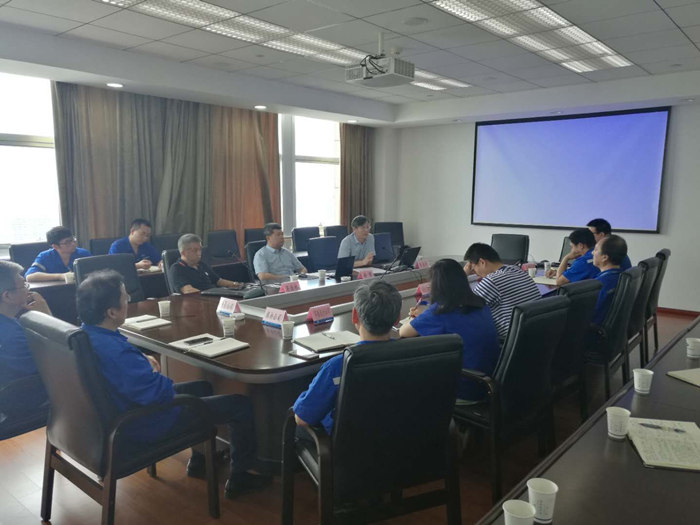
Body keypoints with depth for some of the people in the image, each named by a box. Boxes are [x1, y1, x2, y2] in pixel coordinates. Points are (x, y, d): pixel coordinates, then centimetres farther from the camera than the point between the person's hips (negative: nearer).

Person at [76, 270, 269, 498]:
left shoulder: (85, 332, -6)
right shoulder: (115, 352, -37)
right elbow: (159, 392, -35)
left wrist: (142, 359, 1)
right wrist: (157, 375, -13)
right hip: (146, 423, -10)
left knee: (203, 387, 30)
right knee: (241, 405, -2)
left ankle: (198, 461, 41)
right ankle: (239, 477, 17)